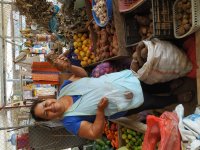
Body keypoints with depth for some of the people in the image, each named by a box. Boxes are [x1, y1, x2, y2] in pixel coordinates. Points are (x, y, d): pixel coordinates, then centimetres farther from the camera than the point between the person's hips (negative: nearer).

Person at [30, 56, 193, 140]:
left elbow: (82, 73, 3)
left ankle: (169, 87, 47)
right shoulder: (69, 121, -23)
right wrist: (101, 110, -36)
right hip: (118, 106, -5)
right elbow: (95, 133, -25)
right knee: (154, 102, 2)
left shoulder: (65, 88, -9)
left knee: (150, 87, 16)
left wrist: (69, 66, -17)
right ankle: (176, 98, 33)